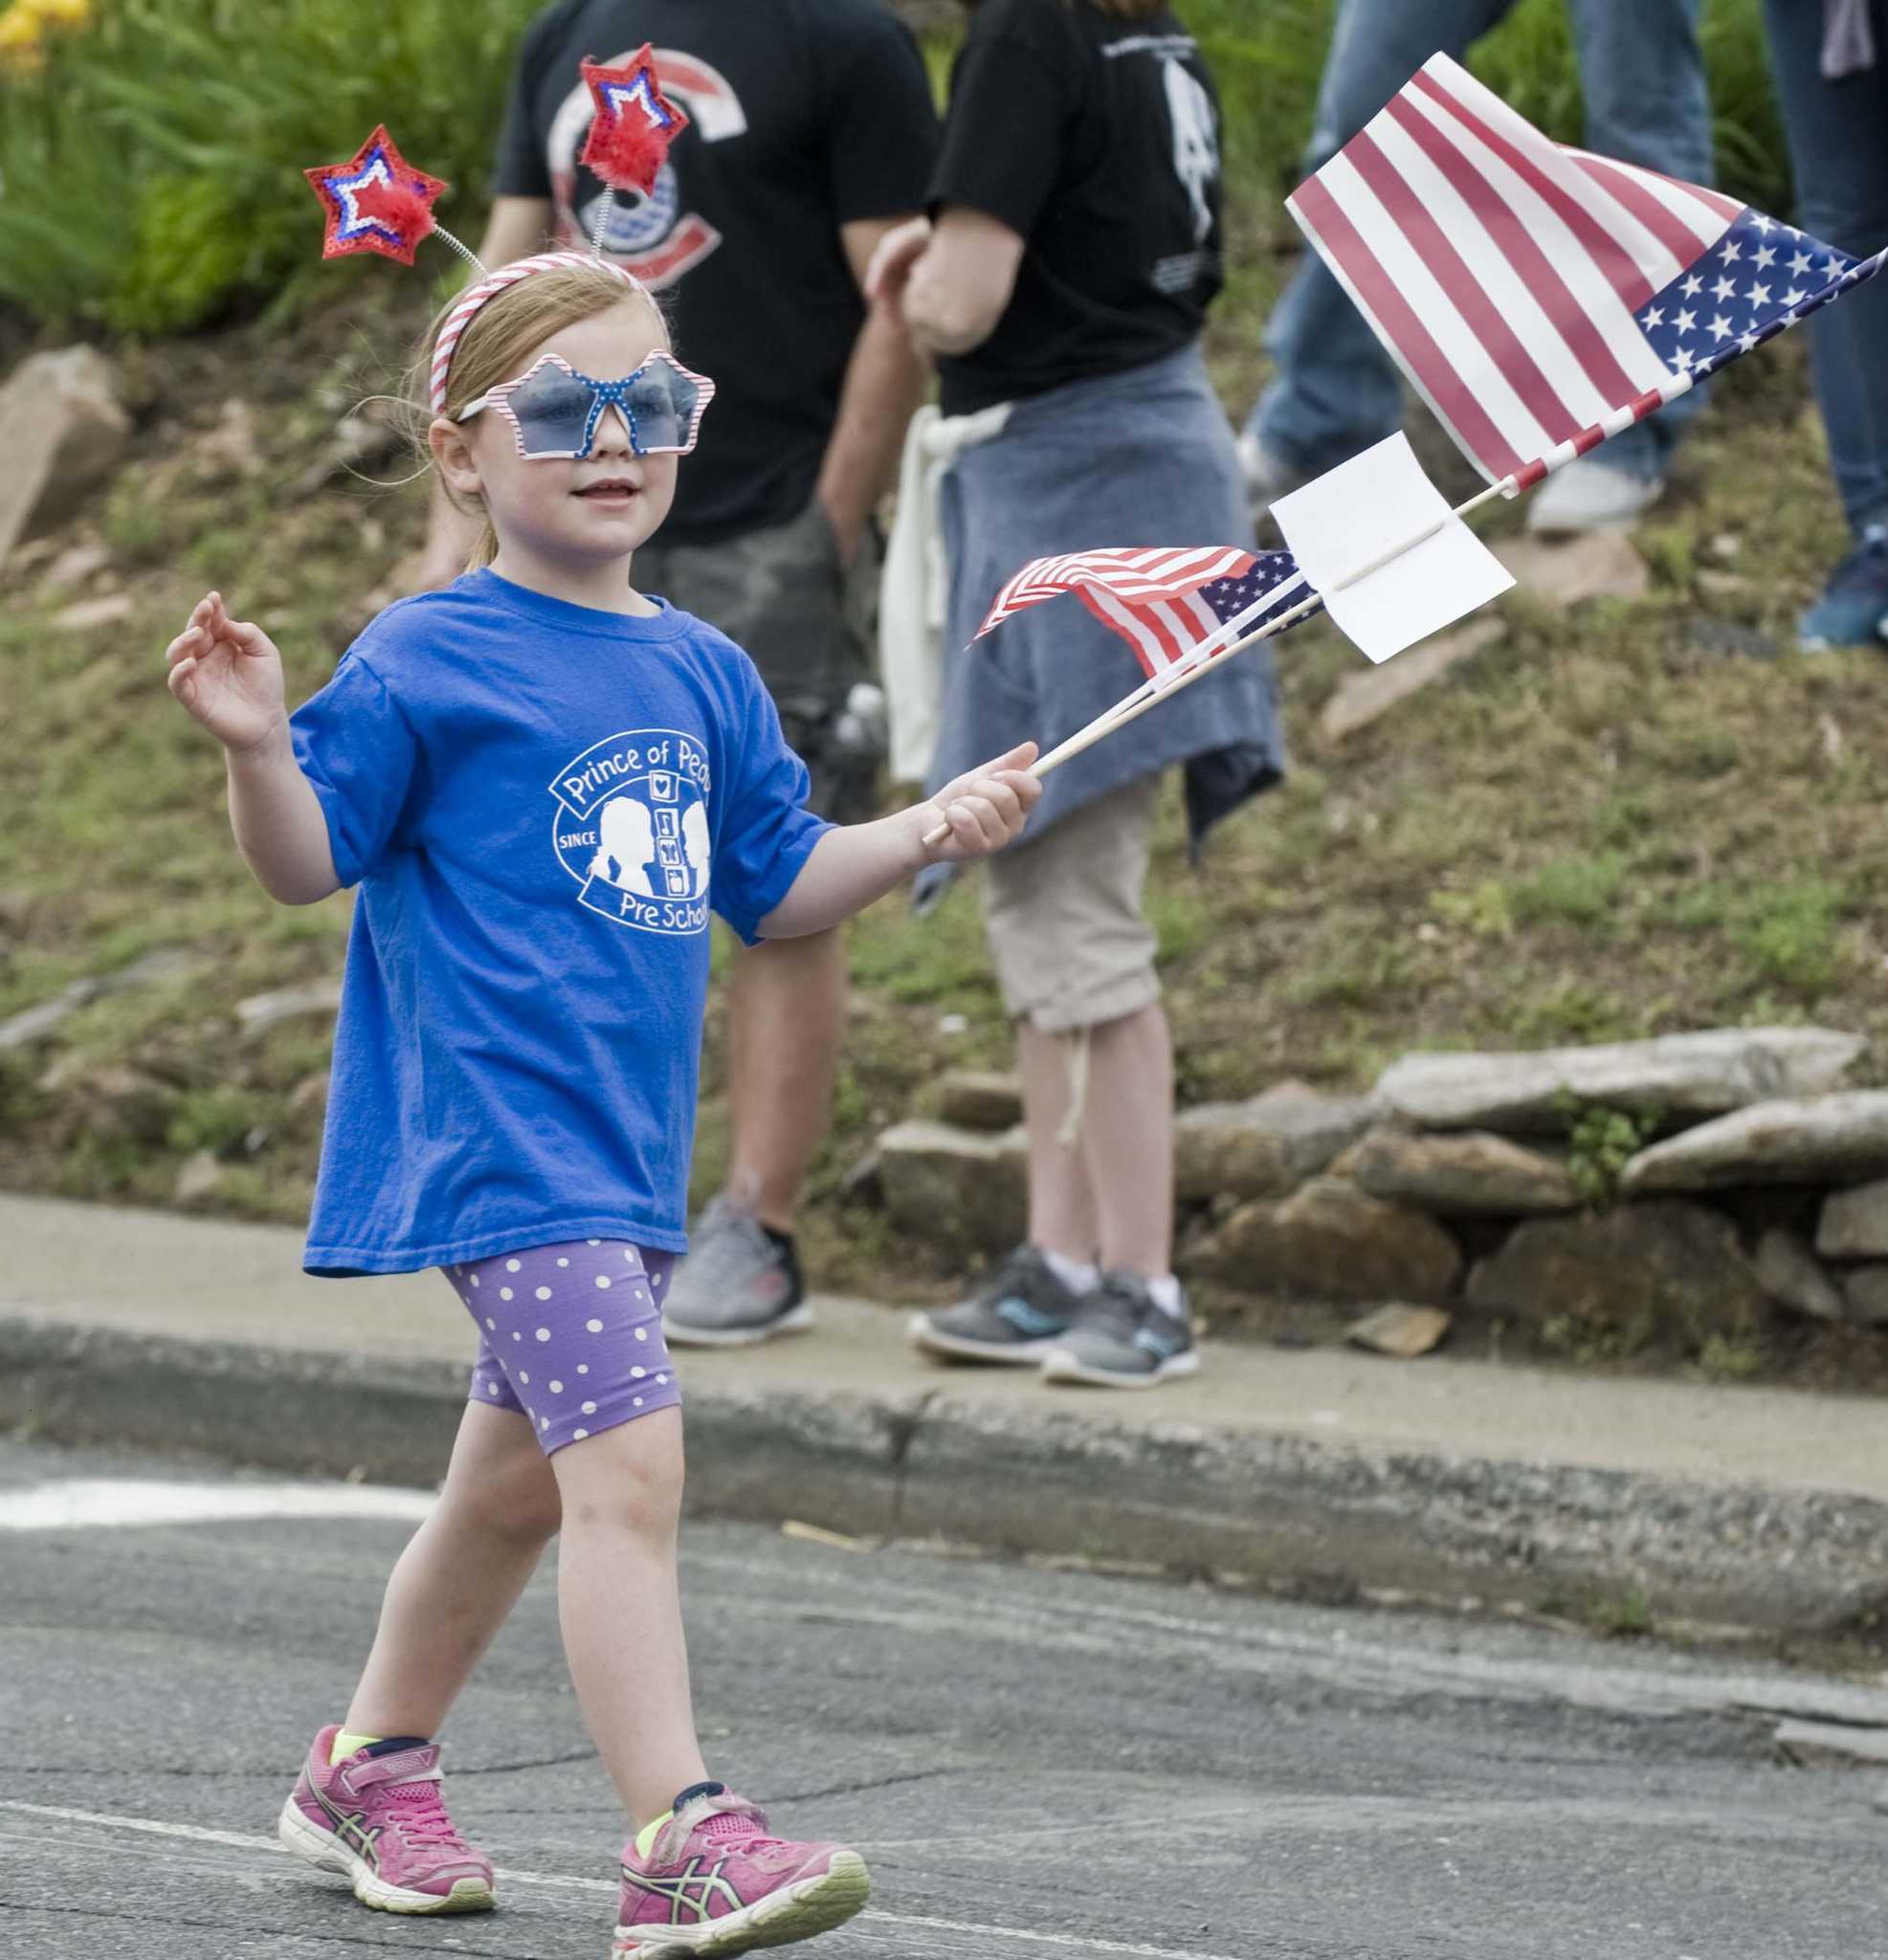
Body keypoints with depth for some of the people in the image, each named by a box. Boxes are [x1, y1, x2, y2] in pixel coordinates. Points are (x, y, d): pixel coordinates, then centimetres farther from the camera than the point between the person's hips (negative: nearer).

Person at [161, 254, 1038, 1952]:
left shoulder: (703, 675, 13)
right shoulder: (425, 663, -7)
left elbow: (778, 889, 19)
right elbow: (308, 861, -8)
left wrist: (932, 831, 6)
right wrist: (258, 747, -26)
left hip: (626, 1145, 8)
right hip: (494, 1134, -8)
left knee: (519, 1481, 19)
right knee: (629, 1461, -20)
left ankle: (371, 1774, 37)